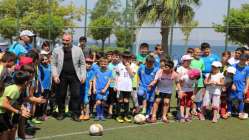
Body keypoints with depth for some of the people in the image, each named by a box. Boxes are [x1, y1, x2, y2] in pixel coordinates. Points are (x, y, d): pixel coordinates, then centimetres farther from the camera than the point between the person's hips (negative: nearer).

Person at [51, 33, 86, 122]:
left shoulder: (78, 50, 5)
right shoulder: (57, 50, 4)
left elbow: (82, 63, 7)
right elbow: (53, 64, 4)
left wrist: (83, 75, -1)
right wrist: (55, 75, -9)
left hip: (74, 76, 0)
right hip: (62, 76, 0)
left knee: (76, 95, -4)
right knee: (61, 95, 6)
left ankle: (75, 114, 6)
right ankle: (61, 113, 21)